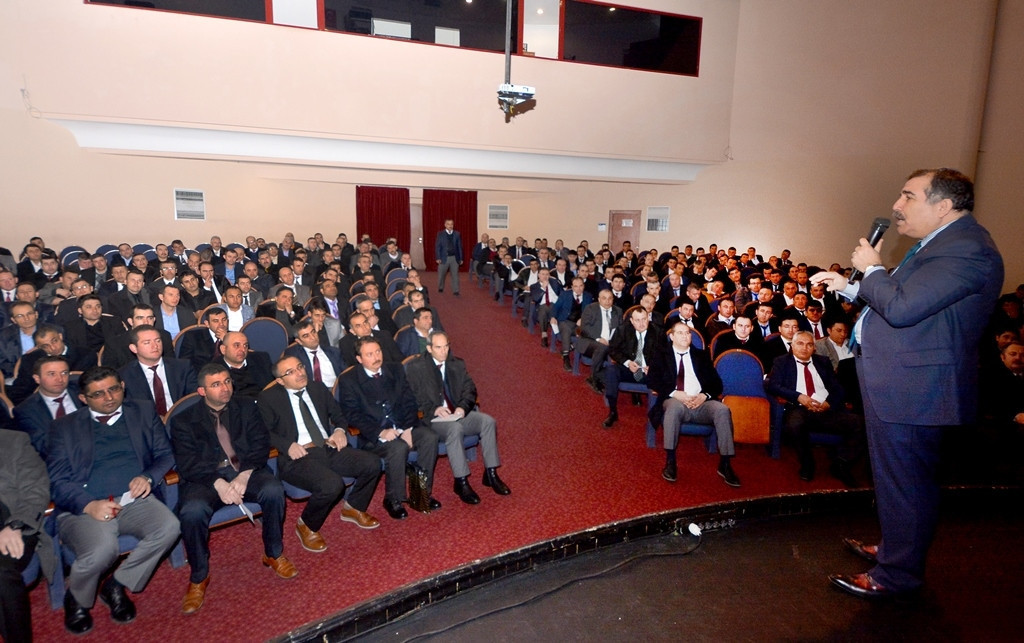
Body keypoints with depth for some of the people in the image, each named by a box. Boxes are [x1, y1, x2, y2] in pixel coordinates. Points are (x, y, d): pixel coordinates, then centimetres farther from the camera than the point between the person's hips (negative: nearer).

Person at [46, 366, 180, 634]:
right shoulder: (63, 427, 12)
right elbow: (57, 480, 3)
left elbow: (165, 454, 12)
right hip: (83, 507, -2)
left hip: (134, 500, 2)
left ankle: (117, 585, -2)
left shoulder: (144, 412, 16)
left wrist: (149, 477, -11)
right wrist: (89, 505, -17)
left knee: (169, 527, -28)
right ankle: (77, 600, 4)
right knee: (102, 550, -32)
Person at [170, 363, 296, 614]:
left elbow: (261, 444, 3)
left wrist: (245, 475, -15)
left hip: (247, 471, 1)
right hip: (207, 478, -1)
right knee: (192, 511, -32)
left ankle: (274, 554, -3)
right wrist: (218, 483, -22)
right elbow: (187, 464, -5)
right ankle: (199, 577, -5)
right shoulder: (184, 421, 6)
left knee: (274, 490, -29)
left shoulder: (246, 407, 13)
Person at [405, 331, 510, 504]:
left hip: (459, 413, 5)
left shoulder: (457, 364, 15)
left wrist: (463, 407, -11)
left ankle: (491, 474, -10)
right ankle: (461, 482, -25)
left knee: (488, 421, -20)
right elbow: (413, 397, -5)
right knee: (455, 428, -36)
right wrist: (434, 409, -20)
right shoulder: (415, 367, 1)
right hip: (432, 418, -5)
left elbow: (470, 390, 10)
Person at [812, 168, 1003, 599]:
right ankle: (895, 548, 41)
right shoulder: (940, 243, 14)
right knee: (899, 479, 23)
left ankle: (895, 575, 19)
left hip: (911, 388, -10)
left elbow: (901, 307, -28)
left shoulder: (966, 249, -20)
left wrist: (872, 268, -12)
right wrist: (849, 287, 14)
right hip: (899, 383, 10)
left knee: (903, 482, 3)